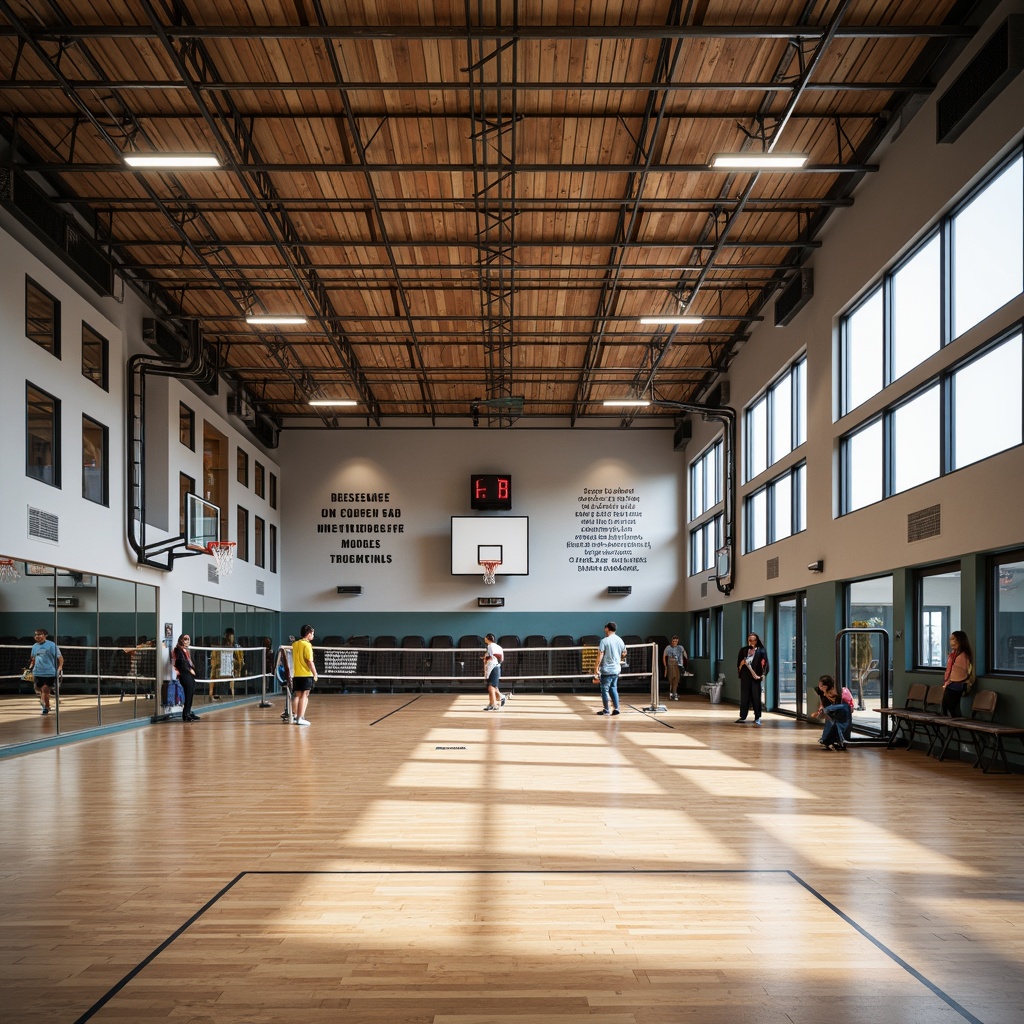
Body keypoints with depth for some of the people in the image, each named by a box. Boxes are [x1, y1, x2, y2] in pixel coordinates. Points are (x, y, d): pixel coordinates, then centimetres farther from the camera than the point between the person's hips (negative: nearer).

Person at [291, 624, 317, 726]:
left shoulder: (295, 644, 10)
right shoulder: (307, 645, -12)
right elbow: (310, 661, -16)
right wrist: (315, 674, -9)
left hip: (296, 674, 7)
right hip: (306, 674, -7)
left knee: (297, 695, 16)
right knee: (304, 696, -3)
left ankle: (294, 715, 23)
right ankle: (300, 718, -5)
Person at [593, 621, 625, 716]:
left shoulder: (604, 641, -12)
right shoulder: (620, 640, 6)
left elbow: (600, 656, -15)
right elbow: (624, 653, 18)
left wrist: (596, 669, -12)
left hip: (606, 670, -6)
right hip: (616, 669, 6)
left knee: (605, 689, 2)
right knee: (613, 688, 16)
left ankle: (607, 710, 5)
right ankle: (616, 708, 12)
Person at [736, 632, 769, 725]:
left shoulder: (761, 651, 0)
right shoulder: (743, 650, 11)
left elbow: (764, 664, -5)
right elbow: (739, 663, 13)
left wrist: (763, 675, -15)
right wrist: (742, 663, -8)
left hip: (755, 677, -3)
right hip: (745, 676, 3)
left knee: (756, 697, -1)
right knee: (744, 696, 5)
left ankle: (757, 718, 7)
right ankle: (743, 716, 11)